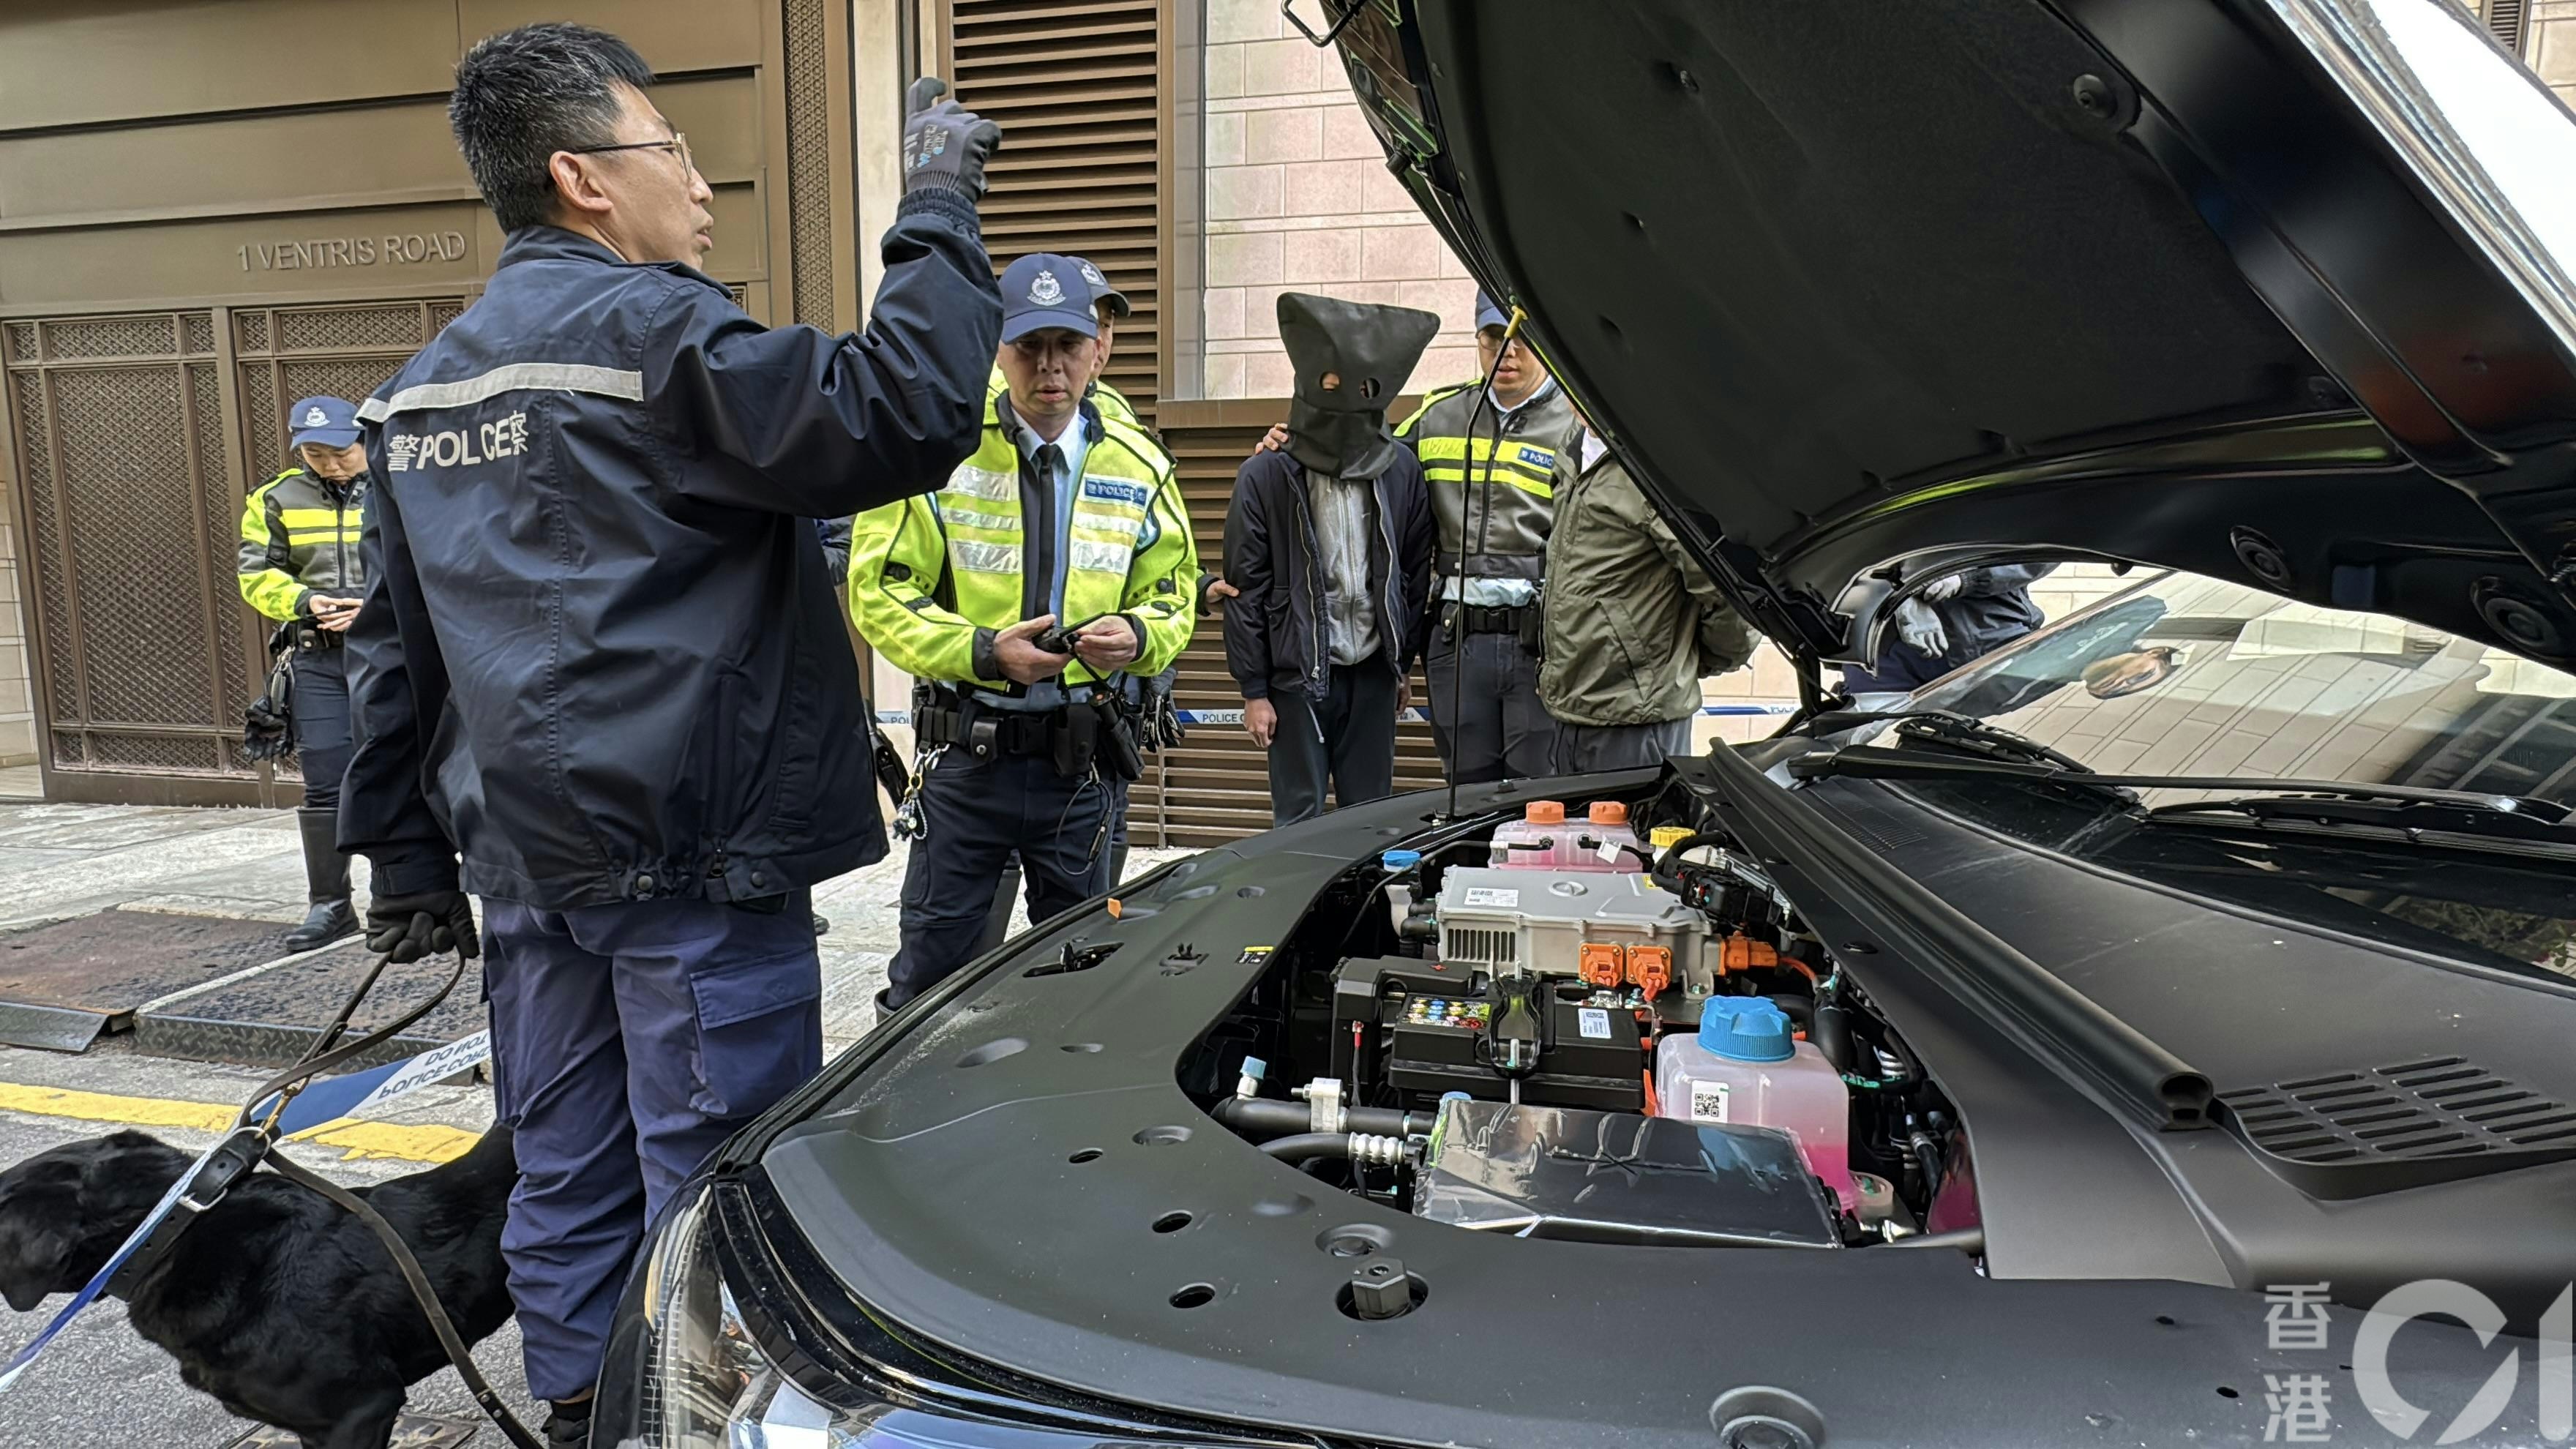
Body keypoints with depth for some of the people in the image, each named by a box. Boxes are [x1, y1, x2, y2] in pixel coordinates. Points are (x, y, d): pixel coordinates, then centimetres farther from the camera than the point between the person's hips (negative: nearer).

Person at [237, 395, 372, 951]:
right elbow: (257, 575, 9)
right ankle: (329, 904, 14)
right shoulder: (277, 500, 7)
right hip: (318, 659, 3)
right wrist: (303, 601, -11)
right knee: (324, 785, 4)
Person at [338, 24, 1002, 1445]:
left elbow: (392, 646, 18)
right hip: (689, 852, -8)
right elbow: (899, 415, -22)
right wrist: (941, 208, -10)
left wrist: (406, 852, 23)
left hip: (523, 854, 9)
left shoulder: (423, 389, 16)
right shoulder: (648, 331, -11)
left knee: (566, 1173, 17)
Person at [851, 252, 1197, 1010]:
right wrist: (984, 652, -20)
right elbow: (879, 594, -6)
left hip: (1079, 756, 3)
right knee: (933, 963, 6)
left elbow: (1173, 598, 11)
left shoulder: (1139, 469, 5)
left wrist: (1137, 634, -13)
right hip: (966, 746, -2)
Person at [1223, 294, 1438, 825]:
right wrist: (1253, 691, -5)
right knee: (1299, 819, 4)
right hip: (1298, 675, -3)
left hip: (1373, 672, 3)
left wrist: (1403, 663, 13)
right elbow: (1246, 589, -4)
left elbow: (1417, 575, 11)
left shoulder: (1400, 469, 4)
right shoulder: (1265, 475, -6)